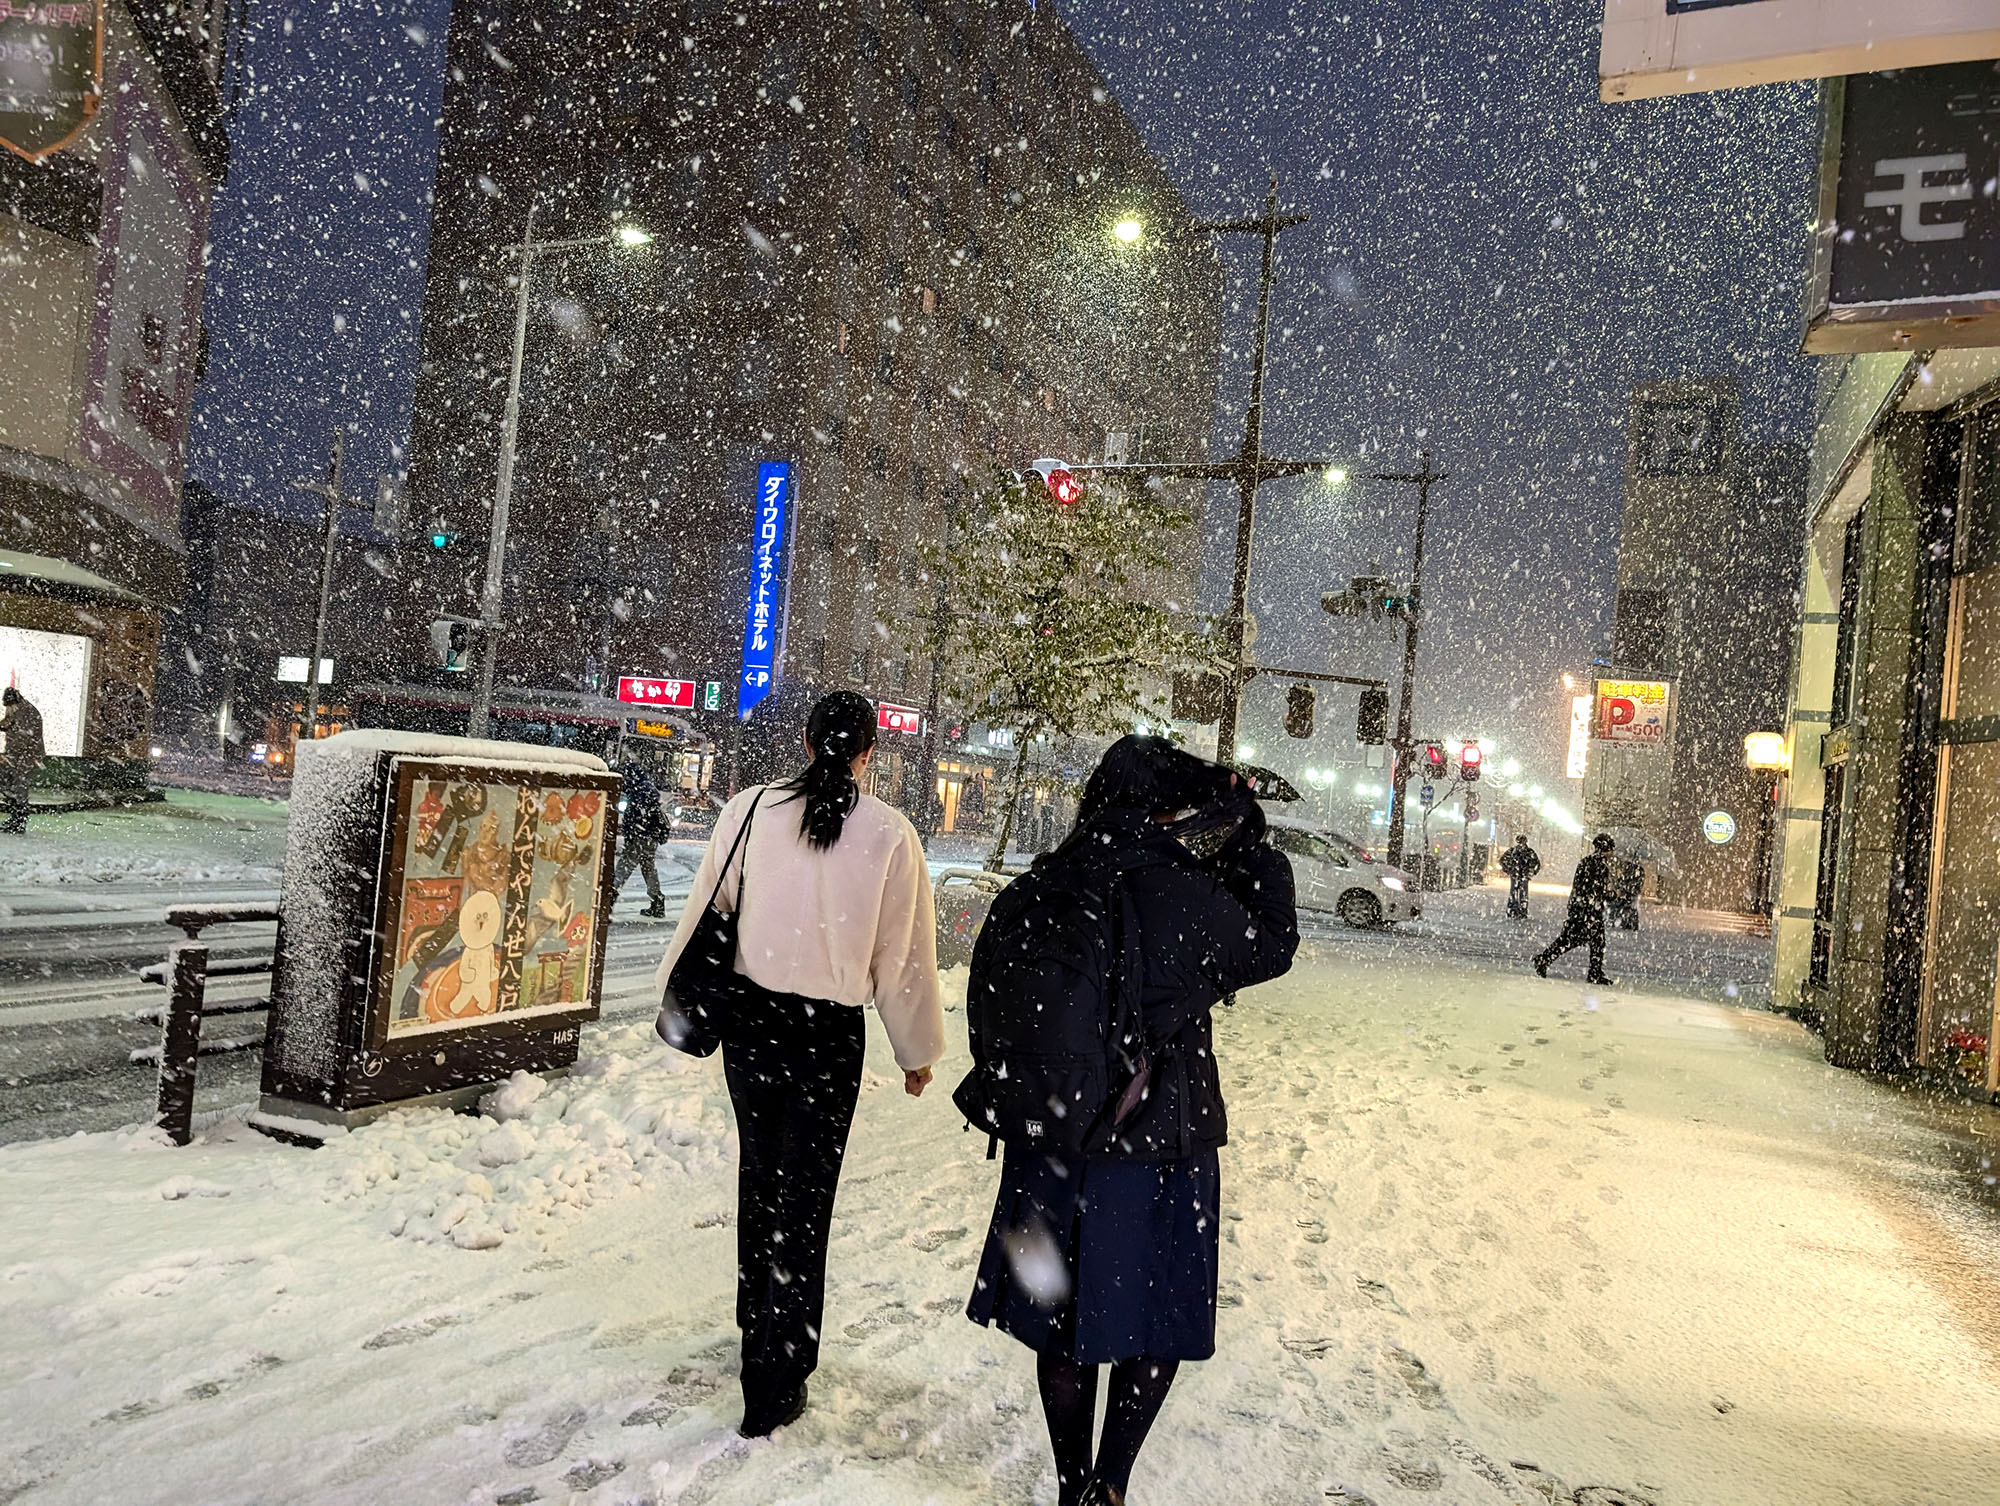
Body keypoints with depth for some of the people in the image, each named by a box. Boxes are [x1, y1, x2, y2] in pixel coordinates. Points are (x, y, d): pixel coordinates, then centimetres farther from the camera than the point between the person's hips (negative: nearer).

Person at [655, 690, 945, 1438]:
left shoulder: (748, 809, -6)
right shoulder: (888, 834, -11)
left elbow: (707, 912, 4)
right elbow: (904, 955, -4)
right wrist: (917, 1051, 9)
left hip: (749, 1018, 3)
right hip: (830, 1033, -3)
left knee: (759, 1174, 22)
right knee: (804, 1198, 8)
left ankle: (758, 1322, 43)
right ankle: (774, 1387, 16)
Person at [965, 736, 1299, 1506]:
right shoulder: (1190, 894, -17)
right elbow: (1272, 948, 2)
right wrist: (1250, 840, 6)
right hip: (1158, 1146, -4)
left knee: (1064, 1325, 18)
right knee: (1155, 1329, 17)